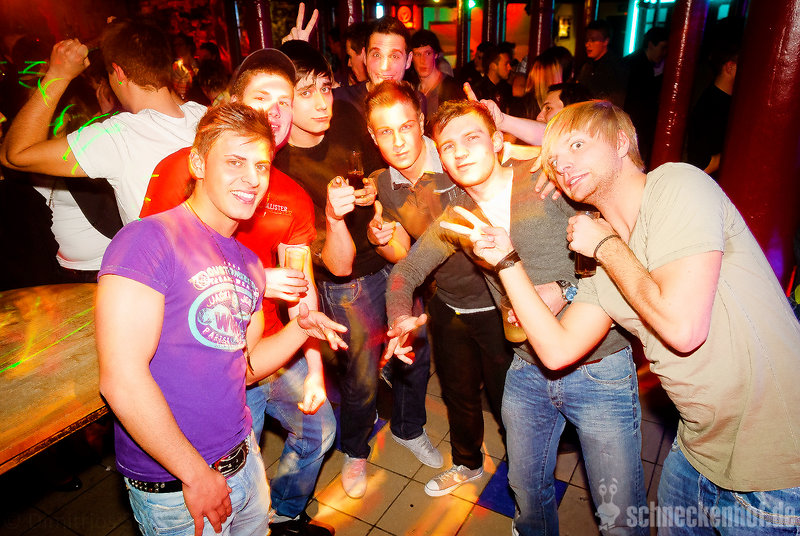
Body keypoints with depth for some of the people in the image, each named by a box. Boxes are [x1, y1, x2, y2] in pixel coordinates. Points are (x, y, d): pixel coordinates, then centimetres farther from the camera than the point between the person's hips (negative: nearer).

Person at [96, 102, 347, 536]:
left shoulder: (248, 263, 6)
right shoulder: (149, 239, -18)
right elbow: (122, 379, -23)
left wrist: (301, 329, -6)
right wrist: (197, 475, -17)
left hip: (245, 461, 7)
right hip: (172, 484, -7)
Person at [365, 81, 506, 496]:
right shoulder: (386, 186, -4)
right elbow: (405, 254, 5)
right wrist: (381, 239, -16)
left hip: (497, 303, -5)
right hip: (448, 305, 5)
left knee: (507, 400, 11)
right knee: (458, 395, 23)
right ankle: (467, 463, 52)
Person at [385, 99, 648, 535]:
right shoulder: (454, 222, 1)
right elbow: (405, 273, 12)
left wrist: (566, 290, -24)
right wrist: (400, 319, -7)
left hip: (599, 366, -4)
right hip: (528, 369, 4)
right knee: (527, 488, 23)